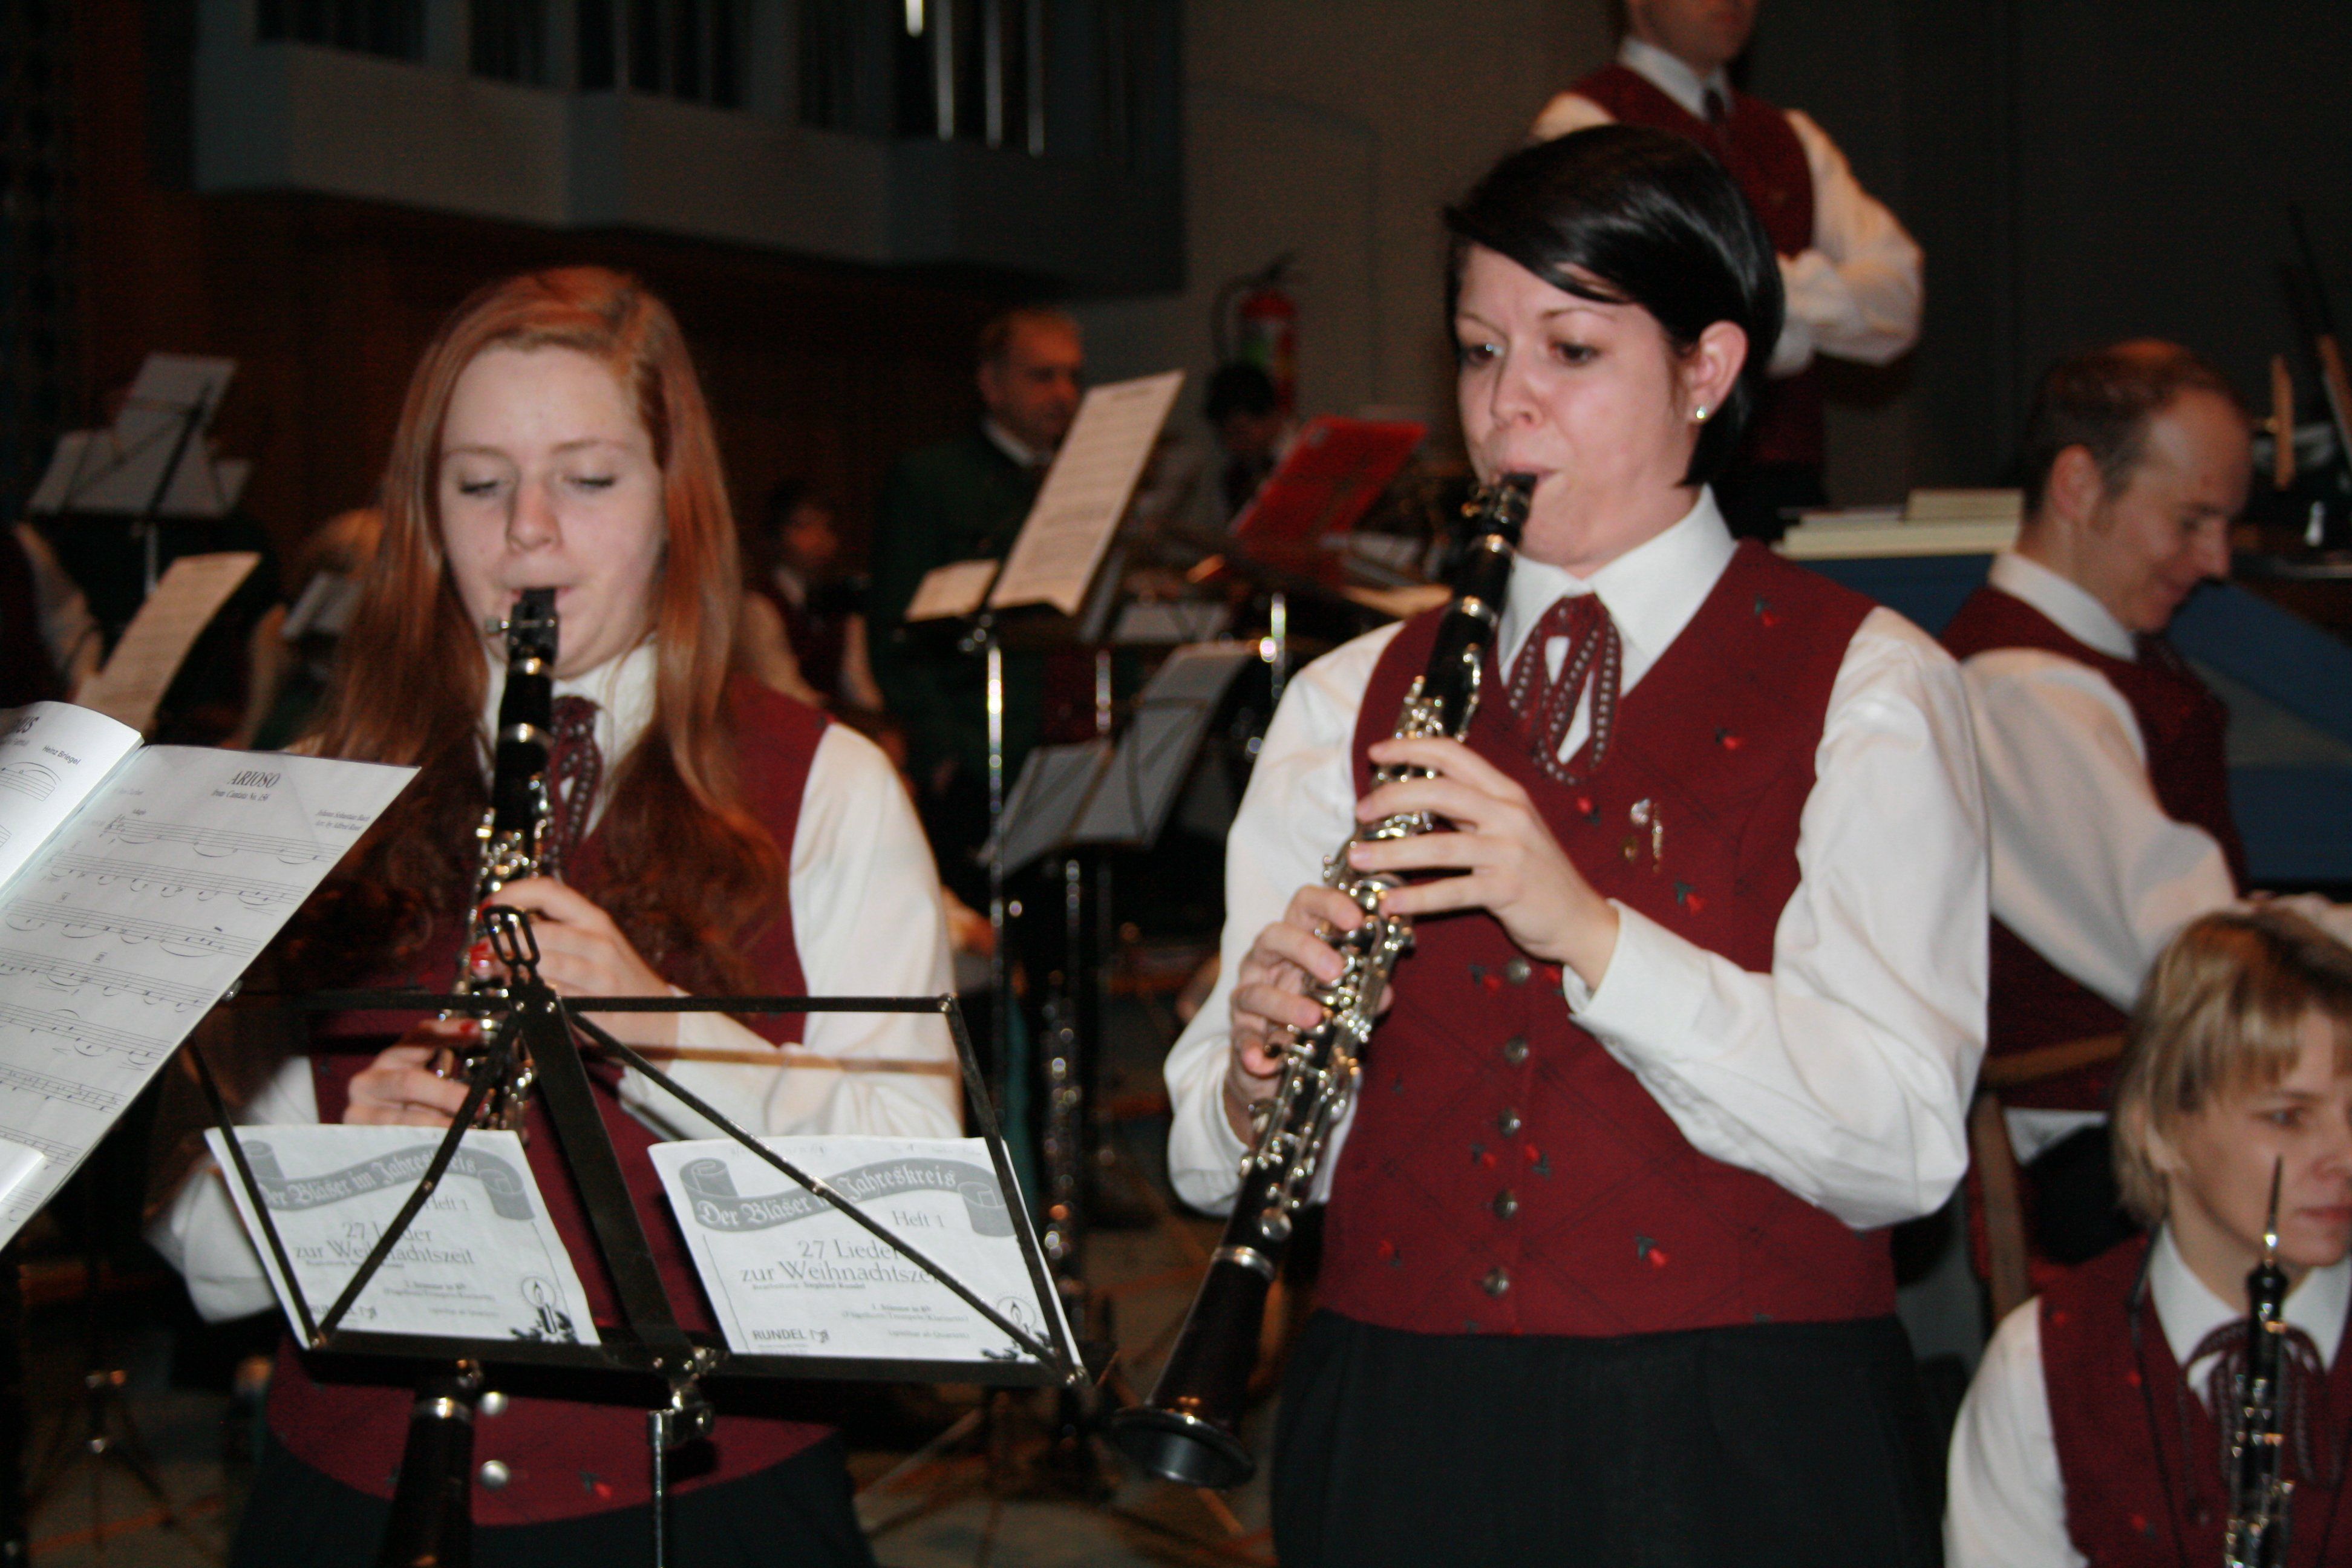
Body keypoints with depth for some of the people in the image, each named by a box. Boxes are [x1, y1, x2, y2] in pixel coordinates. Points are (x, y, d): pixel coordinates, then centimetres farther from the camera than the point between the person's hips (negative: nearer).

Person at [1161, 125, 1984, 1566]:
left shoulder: (1864, 688, -2)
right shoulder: (1352, 701, 9)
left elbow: (1902, 1149, -13)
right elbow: (1217, 1162, 6)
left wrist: (1589, 931, -23)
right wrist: (1257, 1080, -16)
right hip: (1399, 1442, 3)